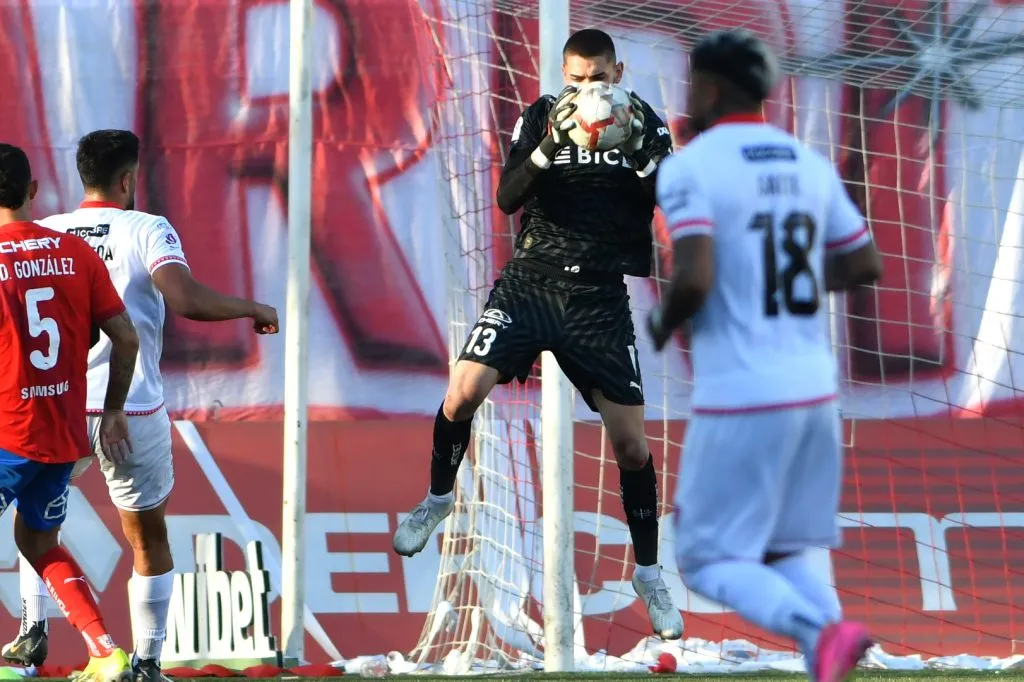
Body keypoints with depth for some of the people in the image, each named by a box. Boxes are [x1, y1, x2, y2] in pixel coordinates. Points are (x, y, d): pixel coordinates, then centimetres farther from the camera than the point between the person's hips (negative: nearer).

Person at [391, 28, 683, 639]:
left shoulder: (645, 124, -1)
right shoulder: (541, 117, -2)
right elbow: (508, 198, -11)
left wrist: (640, 150, -25)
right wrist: (550, 147, -27)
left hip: (602, 296, 0)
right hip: (533, 279, 0)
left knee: (631, 443, -1)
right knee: (463, 394, -17)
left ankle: (649, 576, 15)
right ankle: (439, 500, 11)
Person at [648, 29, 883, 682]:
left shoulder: (689, 167, -10)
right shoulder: (811, 164, 10)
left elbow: (694, 280, -21)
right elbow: (865, 265, 15)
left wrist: (663, 323, -1)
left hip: (739, 397, -6)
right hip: (813, 387, 6)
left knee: (710, 561, 4)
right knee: (783, 552, 19)